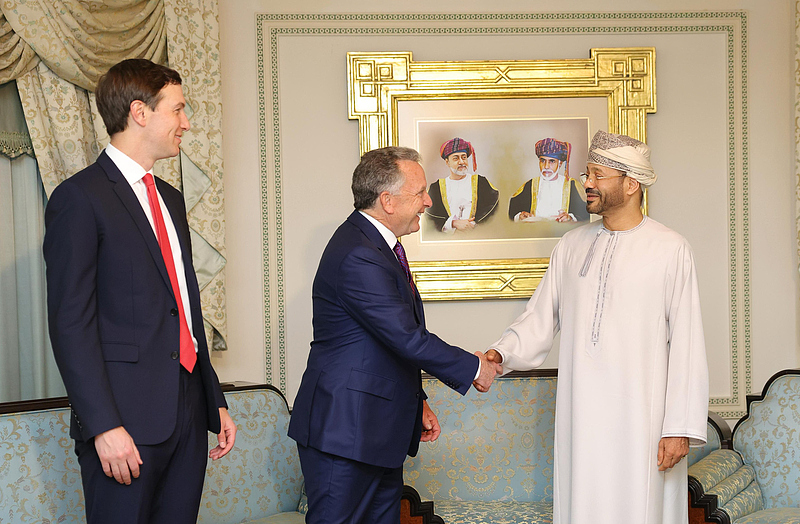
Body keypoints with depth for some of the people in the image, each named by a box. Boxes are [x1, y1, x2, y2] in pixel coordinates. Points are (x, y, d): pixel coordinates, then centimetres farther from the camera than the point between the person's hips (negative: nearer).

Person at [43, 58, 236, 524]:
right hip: (125, 421, -7)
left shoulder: (170, 198, 19)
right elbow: (71, 323, -13)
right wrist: (104, 426, -19)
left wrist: (215, 402, 18)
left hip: (188, 414, 7)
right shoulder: (80, 197, -7)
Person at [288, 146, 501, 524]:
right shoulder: (357, 256, -21)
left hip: (381, 429, 10)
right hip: (344, 432, -10)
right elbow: (408, 338, -22)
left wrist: (417, 402, 20)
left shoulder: (379, 245, 13)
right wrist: (474, 367, -8)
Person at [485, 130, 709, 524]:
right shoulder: (572, 245, 10)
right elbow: (542, 317, 11)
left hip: (640, 417, -4)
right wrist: (501, 353, -9)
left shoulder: (671, 250, -4)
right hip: (579, 413, 4)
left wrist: (680, 428, -11)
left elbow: (687, 344, -7)